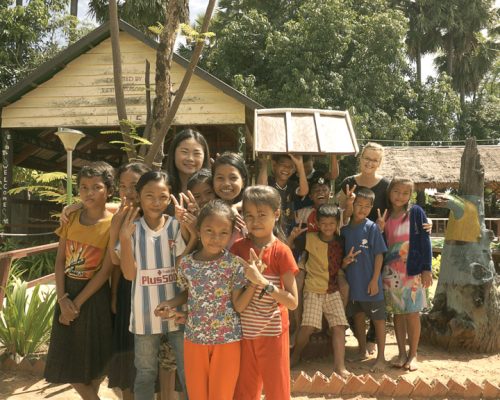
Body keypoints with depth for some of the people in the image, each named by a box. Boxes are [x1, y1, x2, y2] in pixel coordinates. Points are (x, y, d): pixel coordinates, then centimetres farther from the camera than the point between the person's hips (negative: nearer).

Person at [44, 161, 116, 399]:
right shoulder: (71, 219, 1)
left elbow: (105, 271, -14)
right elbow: (60, 260, 1)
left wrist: (78, 302, -13)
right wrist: (62, 298, -11)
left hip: (94, 297, -5)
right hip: (67, 293, 5)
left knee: (94, 358, 9)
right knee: (67, 358, 12)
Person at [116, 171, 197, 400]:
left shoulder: (177, 227, -3)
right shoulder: (132, 229, -4)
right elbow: (129, 274, -8)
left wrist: (194, 237, -18)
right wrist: (124, 238, -18)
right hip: (145, 312, 0)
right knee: (145, 373, 17)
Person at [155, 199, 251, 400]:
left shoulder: (234, 264, -14)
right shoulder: (186, 263, -6)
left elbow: (238, 305, -13)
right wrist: (170, 304, -7)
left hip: (227, 339, -2)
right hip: (194, 338, 3)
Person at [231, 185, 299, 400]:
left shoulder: (281, 252, -12)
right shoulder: (238, 247, -2)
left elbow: (292, 301, -16)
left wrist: (261, 280, -25)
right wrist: (250, 279, -18)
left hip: (272, 332, -3)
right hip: (244, 331, 4)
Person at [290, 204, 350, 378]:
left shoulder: (340, 242, 6)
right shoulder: (310, 238, -4)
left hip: (333, 291, 3)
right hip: (314, 289, -3)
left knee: (339, 326, -5)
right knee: (308, 327, -10)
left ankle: (339, 366, 4)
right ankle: (295, 355, 17)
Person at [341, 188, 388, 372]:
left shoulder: (372, 228, -8)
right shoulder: (345, 230, 4)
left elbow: (379, 255, -9)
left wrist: (374, 280, -13)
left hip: (370, 284, -5)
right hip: (352, 282, 5)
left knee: (378, 319, 4)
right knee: (358, 317, 17)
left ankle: (381, 357, 14)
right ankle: (362, 352, 33)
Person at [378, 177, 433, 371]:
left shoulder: (416, 213, -2)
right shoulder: (385, 215, 8)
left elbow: (425, 241, -4)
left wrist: (427, 269, -8)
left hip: (412, 270, -3)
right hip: (391, 271, 3)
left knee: (412, 313, 1)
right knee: (397, 313, 9)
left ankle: (413, 354, 14)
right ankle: (402, 353, 19)